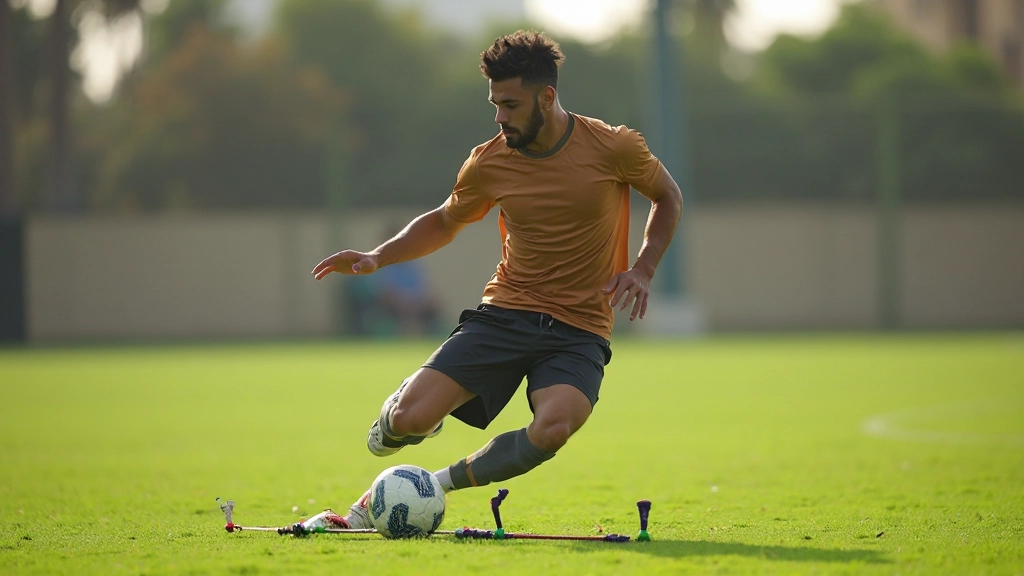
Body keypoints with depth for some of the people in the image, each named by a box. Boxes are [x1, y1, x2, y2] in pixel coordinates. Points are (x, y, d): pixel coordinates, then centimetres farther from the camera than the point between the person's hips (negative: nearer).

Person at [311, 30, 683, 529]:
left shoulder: (612, 147, -6)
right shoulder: (487, 164, 0)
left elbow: (667, 197, 12)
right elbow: (443, 223, 19)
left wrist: (643, 270, -3)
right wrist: (377, 257, 3)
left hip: (579, 329, -2)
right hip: (504, 314, 2)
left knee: (552, 428, -34)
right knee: (410, 420, -17)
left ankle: (443, 482, -8)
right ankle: (401, 408, 24)